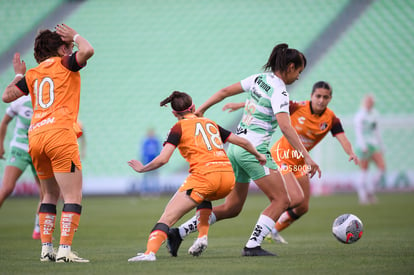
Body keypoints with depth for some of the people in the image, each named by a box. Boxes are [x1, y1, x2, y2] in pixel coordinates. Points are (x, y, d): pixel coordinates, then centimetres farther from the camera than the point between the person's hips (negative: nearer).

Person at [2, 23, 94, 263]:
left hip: (36, 136, 7)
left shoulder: (32, 74, 19)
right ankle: (65, 250, -18)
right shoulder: (64, 64, 4)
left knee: (50, 195, 20)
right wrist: (75, 36, 7)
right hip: (60, 134, -7)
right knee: (73, 196, -7)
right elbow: (87, 51, -13)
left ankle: (46, 248, 15)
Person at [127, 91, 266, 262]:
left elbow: (163, 159, -2)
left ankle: (150, 252, -28)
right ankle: (202, 237, 20)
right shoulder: (211, 124, 23)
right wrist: (258, 155, 42)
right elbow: (242, 142, 24)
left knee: (167, 218, -6)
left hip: (204, 175, -6)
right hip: (228, 177, 6)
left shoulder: (179, 127, 8)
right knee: (205, 196, 39)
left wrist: (142, 169, 14)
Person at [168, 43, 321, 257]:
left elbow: (225, 91, 17)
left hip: (236, 145, 9)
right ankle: (252, 246, -14)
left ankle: (179, 232, 8)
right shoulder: (279, 91, -12)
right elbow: (285, 127, -23)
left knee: (232, 208, 13)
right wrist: (306, 157, -25)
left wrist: (201, 109, 28)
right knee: (281, 200, -5)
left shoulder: (259, 79, 12)